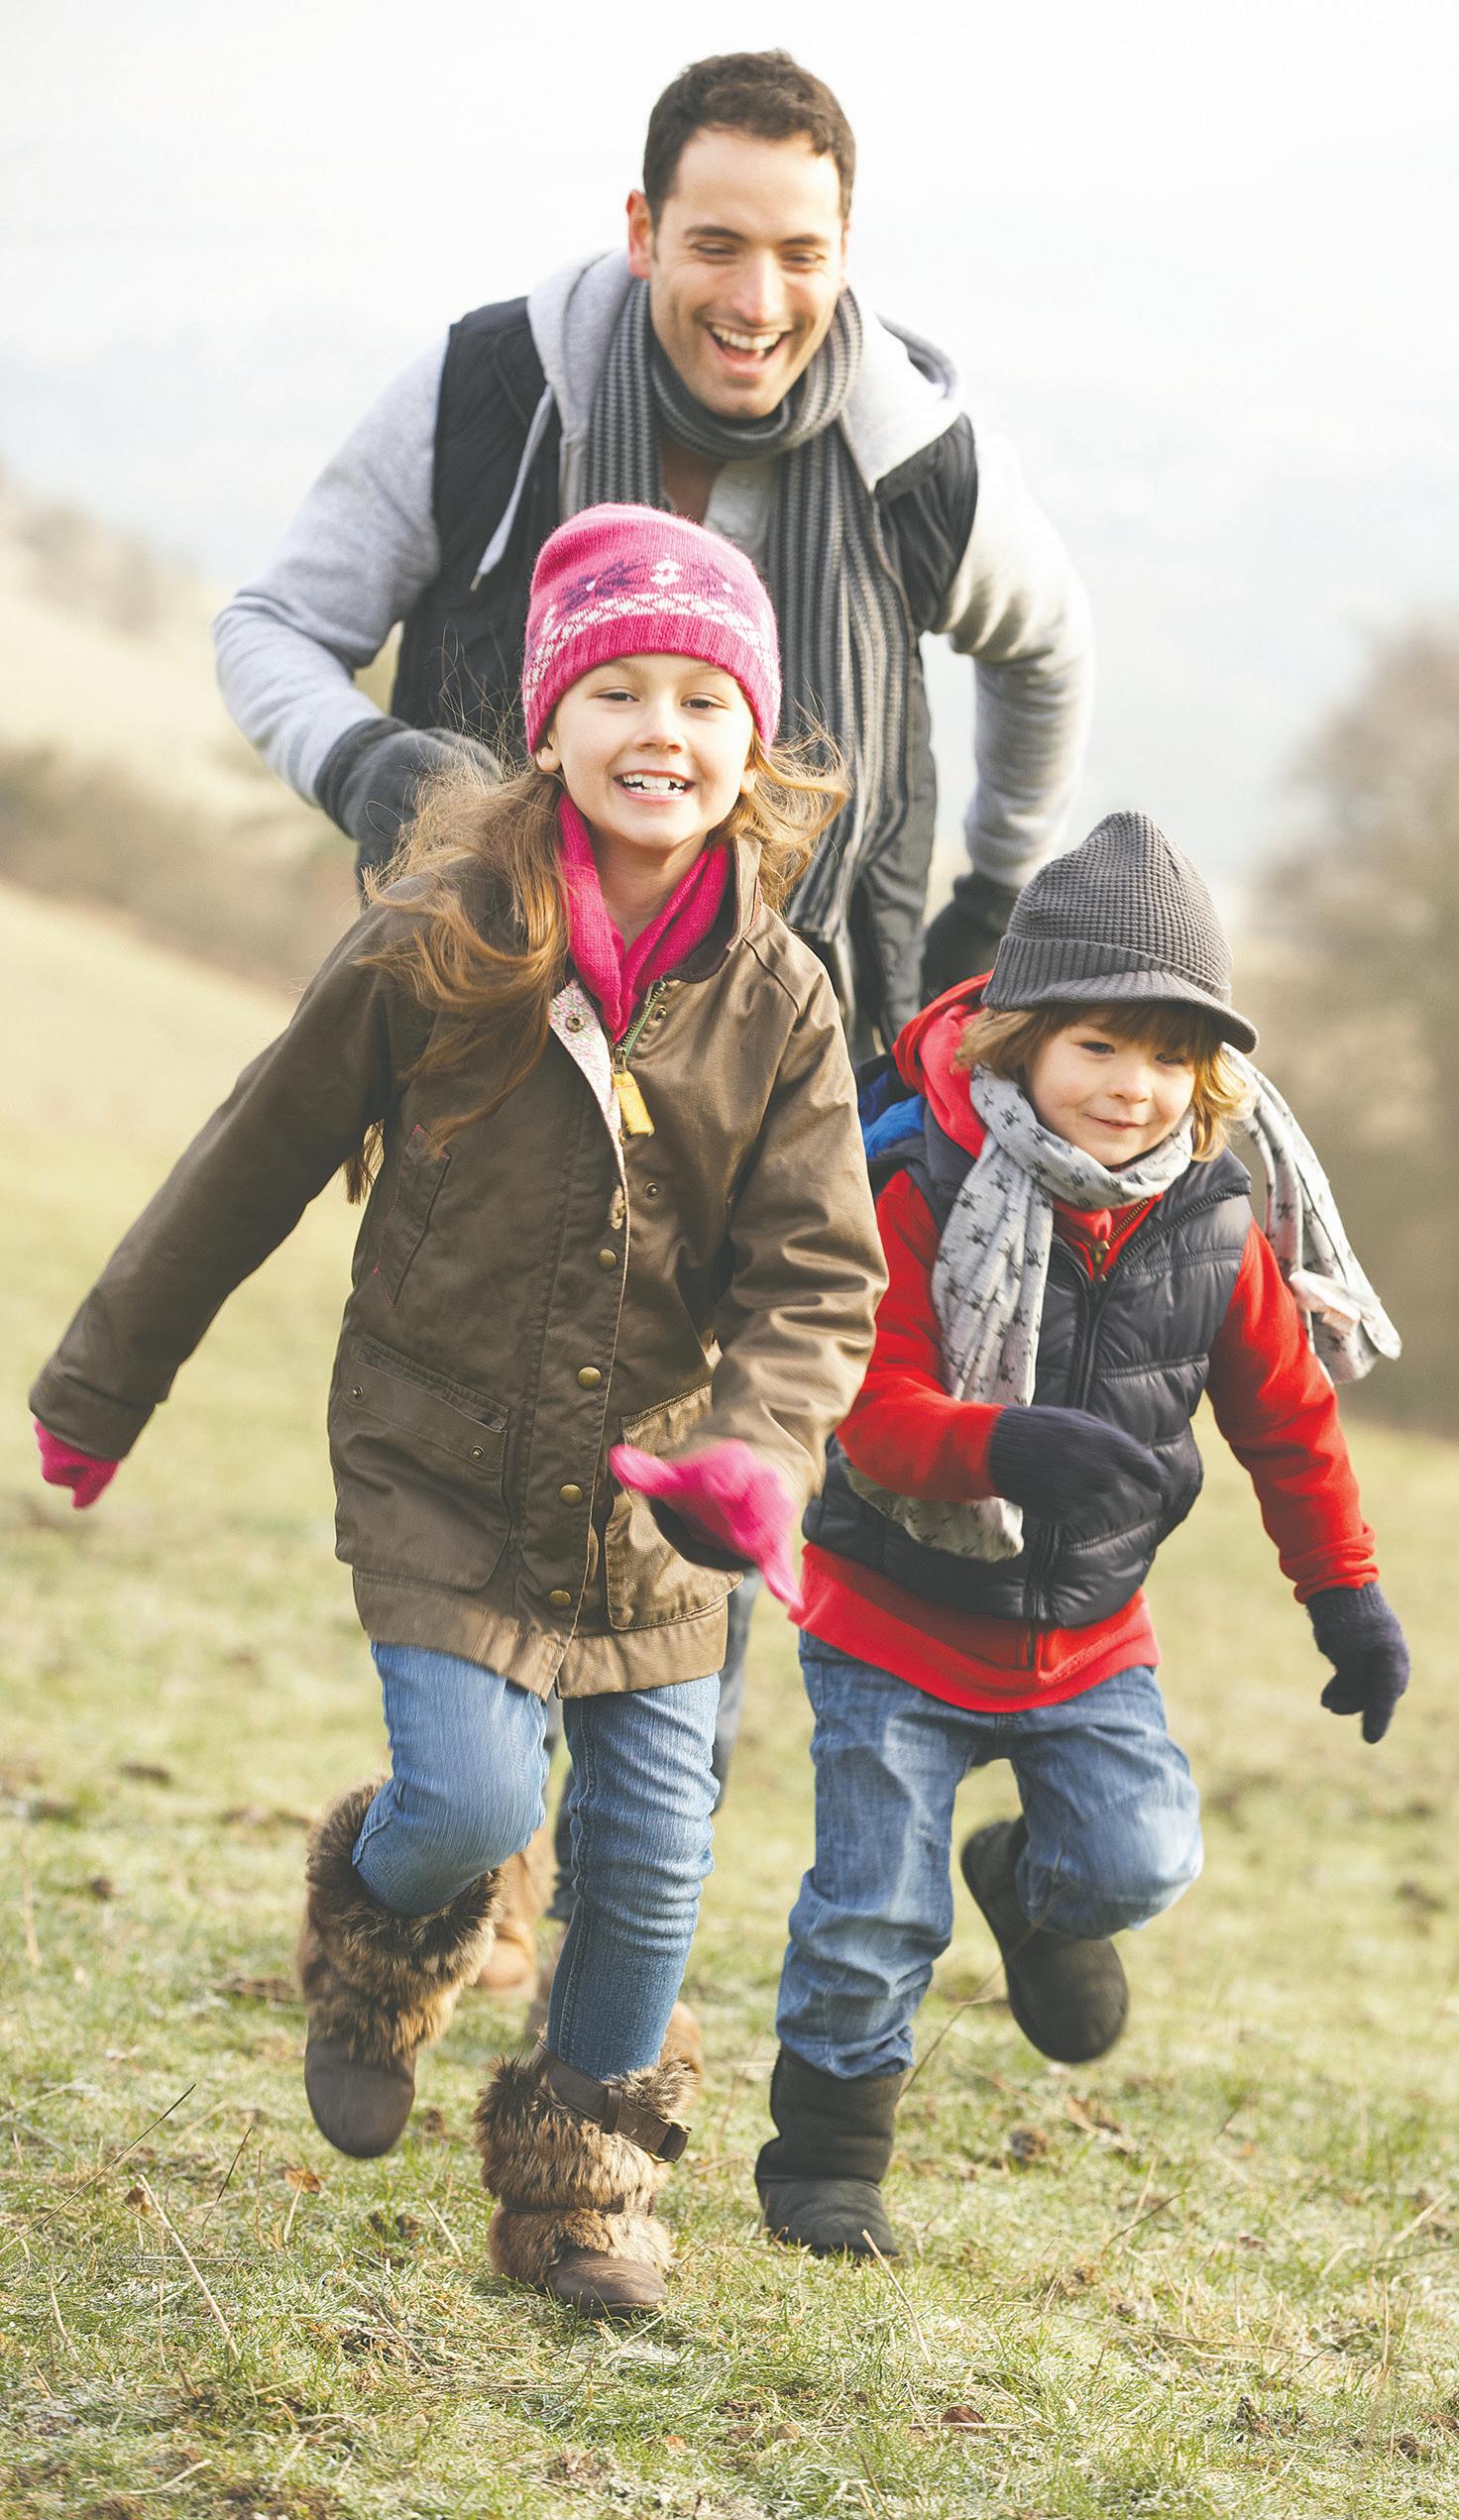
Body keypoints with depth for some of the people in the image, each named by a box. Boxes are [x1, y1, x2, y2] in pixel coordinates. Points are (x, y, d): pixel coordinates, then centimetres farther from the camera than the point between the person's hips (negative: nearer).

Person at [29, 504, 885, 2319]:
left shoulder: (777, 1005, -6)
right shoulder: (434, 948, -12)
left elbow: (817, 1275, -6)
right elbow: (254, 1168, -1)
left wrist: (760, 1453, -27)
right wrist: (101, 1386, 8)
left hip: (654, 1499, 3)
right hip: (440, 1472, -3)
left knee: (652, 1862, 5)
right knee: (470, 1804, -16)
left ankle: (579, 2172, 27)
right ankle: (379, 1937, 21)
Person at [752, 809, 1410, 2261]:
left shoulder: (1217, 1230, -6)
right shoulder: (923, 1200, -19)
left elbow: (1287, 1417, 7)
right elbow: (877, 1413, -26)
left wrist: (1346, 1596, 10)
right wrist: (1008, 1447, -45)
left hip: (1088, 1629, 3)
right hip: (902, 1612, -3)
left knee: (1141, 1860, -9)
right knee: (875, 1913, -3)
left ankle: (1033, 1888, 28)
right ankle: (825, 2162, 18)